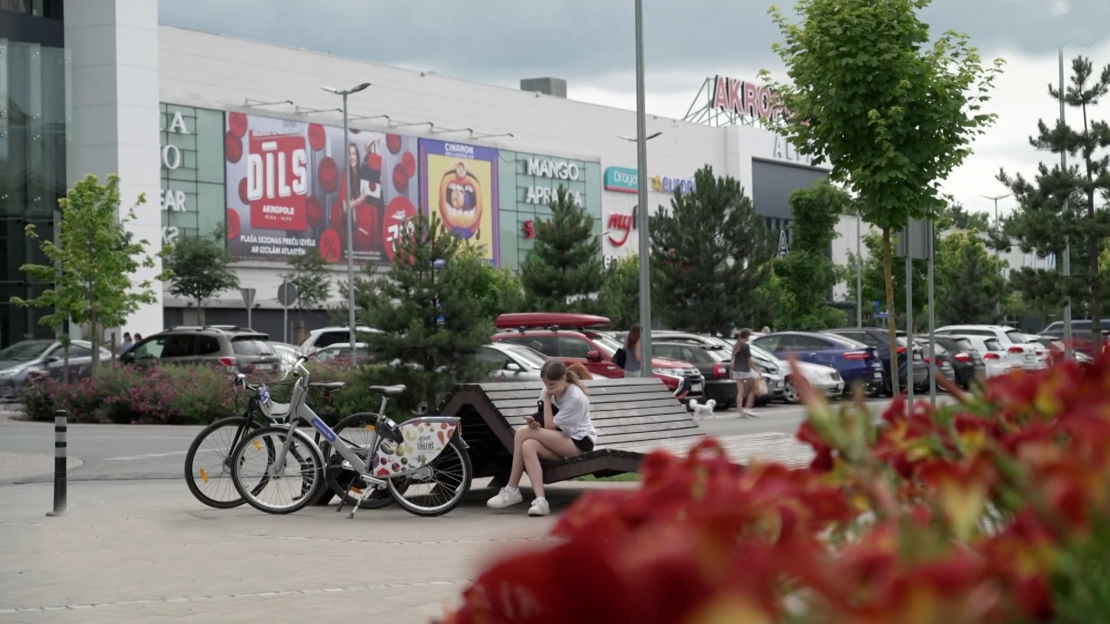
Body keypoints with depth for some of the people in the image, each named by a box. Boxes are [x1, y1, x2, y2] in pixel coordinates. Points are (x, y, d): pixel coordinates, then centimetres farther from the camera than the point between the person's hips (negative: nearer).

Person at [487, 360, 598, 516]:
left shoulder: (575, 397, -17)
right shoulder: (548, 392, 3)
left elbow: (550, 426, -18)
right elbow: (546, 424, 6)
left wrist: (547, 398, -17)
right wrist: (535, 423, -17)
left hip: (579, 441, -7)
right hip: (559, 442, 7)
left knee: (523, 432, -24)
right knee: (528, 446, -29)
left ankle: (512, 490, -18)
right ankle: (540, 500, -38)